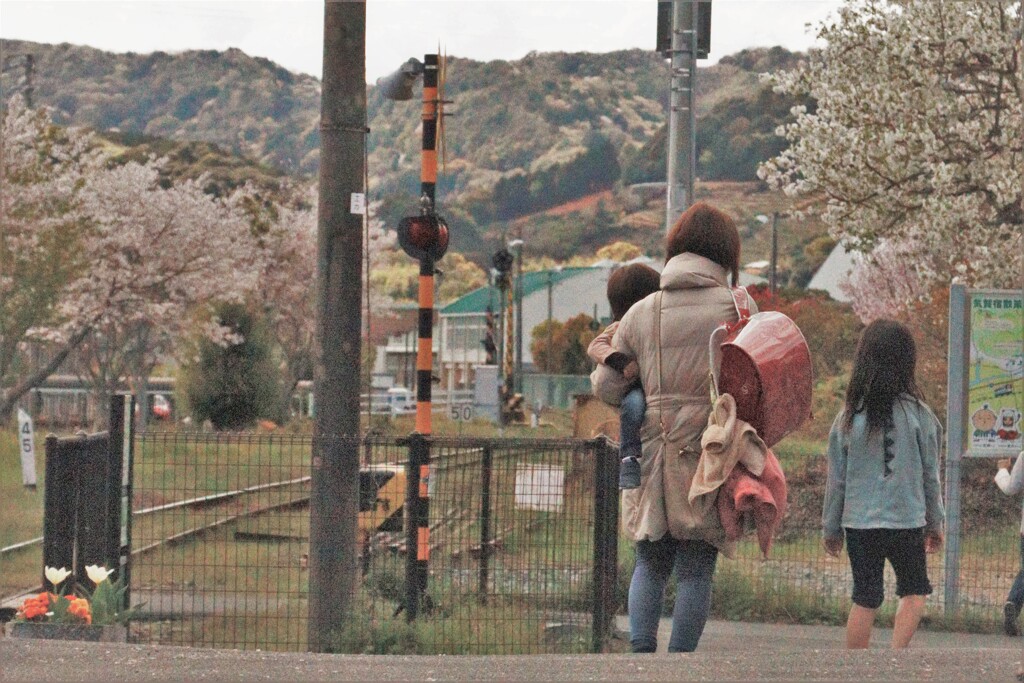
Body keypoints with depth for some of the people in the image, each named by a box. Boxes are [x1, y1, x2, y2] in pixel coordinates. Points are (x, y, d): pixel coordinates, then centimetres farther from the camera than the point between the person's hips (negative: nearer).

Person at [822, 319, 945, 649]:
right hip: (908, 520, -1)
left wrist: (831, 527, 14)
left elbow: (837, 478, 2)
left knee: (865, 599, 10)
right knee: (914, 590, 16)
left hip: (859, 521, 1)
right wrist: (935, 522, 13)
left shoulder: (849, 417, -4)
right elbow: (930, 474, 1)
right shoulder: (918, 414, -7)